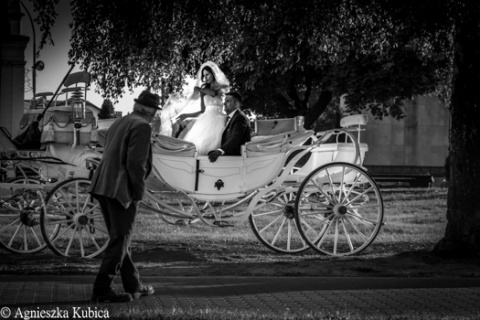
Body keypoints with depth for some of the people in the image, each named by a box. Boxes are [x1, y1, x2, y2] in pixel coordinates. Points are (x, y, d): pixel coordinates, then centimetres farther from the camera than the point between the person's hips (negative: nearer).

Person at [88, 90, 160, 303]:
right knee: (120, 241, -2)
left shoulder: (119, 124, 18)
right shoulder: (142, 126, -10)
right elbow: (136, 163, -19)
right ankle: (102, 289, -3)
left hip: (103, 188, 9)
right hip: (122, 190, -9)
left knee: (120, 239, 15)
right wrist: (139, 192, -9)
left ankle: (133, 285, 23)